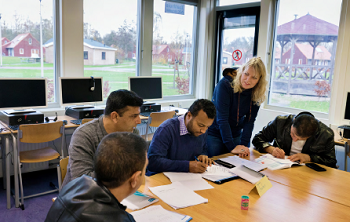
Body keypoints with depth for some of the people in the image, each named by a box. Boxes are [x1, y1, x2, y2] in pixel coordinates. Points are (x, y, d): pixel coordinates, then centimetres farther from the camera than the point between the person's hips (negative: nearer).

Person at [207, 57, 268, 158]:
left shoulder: (256, 93, -8)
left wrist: (244, 144, -19)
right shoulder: (225, 85, -24)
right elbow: (222, 119, -27)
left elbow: (249, 120, -8)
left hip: (235, 135, 4)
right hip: (214, 133, -4)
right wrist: (232, 147, -29)